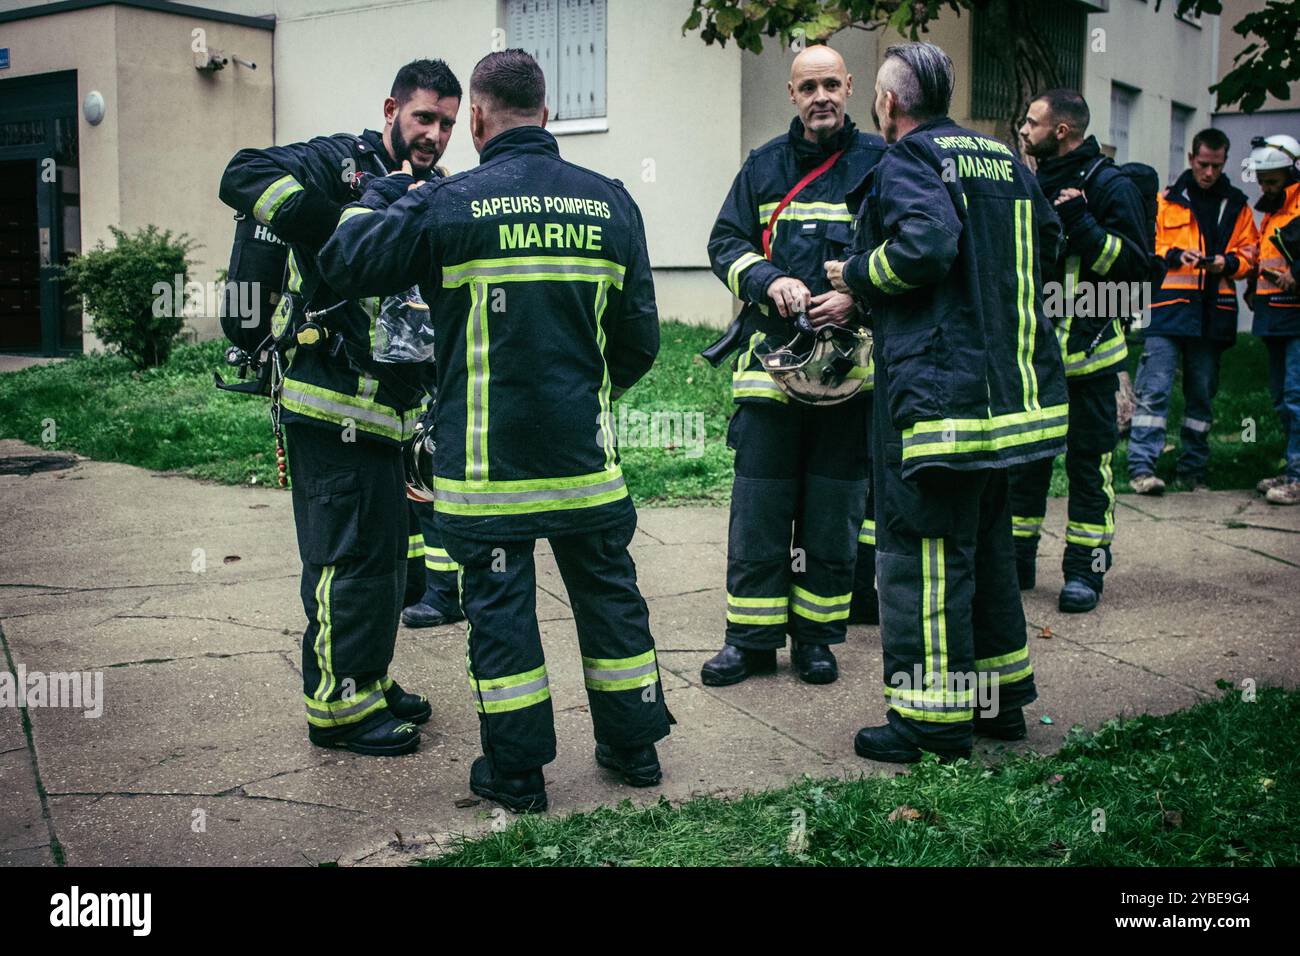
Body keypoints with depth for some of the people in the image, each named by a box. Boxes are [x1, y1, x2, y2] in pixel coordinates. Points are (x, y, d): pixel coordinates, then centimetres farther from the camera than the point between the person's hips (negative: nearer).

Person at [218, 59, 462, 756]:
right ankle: (339, 706, 7)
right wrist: (347, 230, -27)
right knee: (350, 554, -4)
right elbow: (242, 177, -22)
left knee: (383, 549, 16)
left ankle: (368, 680, 31)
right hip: (331, 403, -9)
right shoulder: (341, 162, -8)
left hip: (383, 406, 9)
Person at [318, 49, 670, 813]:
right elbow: (640, 336, 5)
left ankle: (517, 773, 15)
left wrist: (385, 192, 15)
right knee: (608, 589, 16)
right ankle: (635, 746, 28)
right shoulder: (610, 202, 1)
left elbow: (347, 263, 0)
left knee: (500, 605, 7)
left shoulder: (448, 205, -10)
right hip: (584, 455, 3)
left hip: (487, 458, -3)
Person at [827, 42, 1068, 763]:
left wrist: (856, 276, -10)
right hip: (1012, 386, 9)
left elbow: (926, 243, -26)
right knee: (987, 542, 19)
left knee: (923, 551, -2)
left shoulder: (906, 163, -10)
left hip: (936, 389, -9)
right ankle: (1000, 697, 28)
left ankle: (934, 718, 4)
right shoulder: (1005, 162, 15)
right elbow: (1046, 245, 22)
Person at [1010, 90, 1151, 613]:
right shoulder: (1033, 183, 15)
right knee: (1024, 456, 10)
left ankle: (1085, 569, 9)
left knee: (1088, 461, 0)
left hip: (1087, 351, -6)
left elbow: (1136, 263, -14)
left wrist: (1081, 224, -21)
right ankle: (1017, 559, 21)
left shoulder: (1110, 186, -6)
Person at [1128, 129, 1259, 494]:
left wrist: (1228, 262, -6)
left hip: (1214, 313, 3)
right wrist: (1174, 255, -13)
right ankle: (1141, 466, -12)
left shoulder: (1237, 206, 14)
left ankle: (1192, 470, 16)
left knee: (1202, 395, 8)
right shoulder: (1166, 201, 6)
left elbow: (1250, 253, 15)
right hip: (1169, 309, -3)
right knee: (1154, 389, -11)